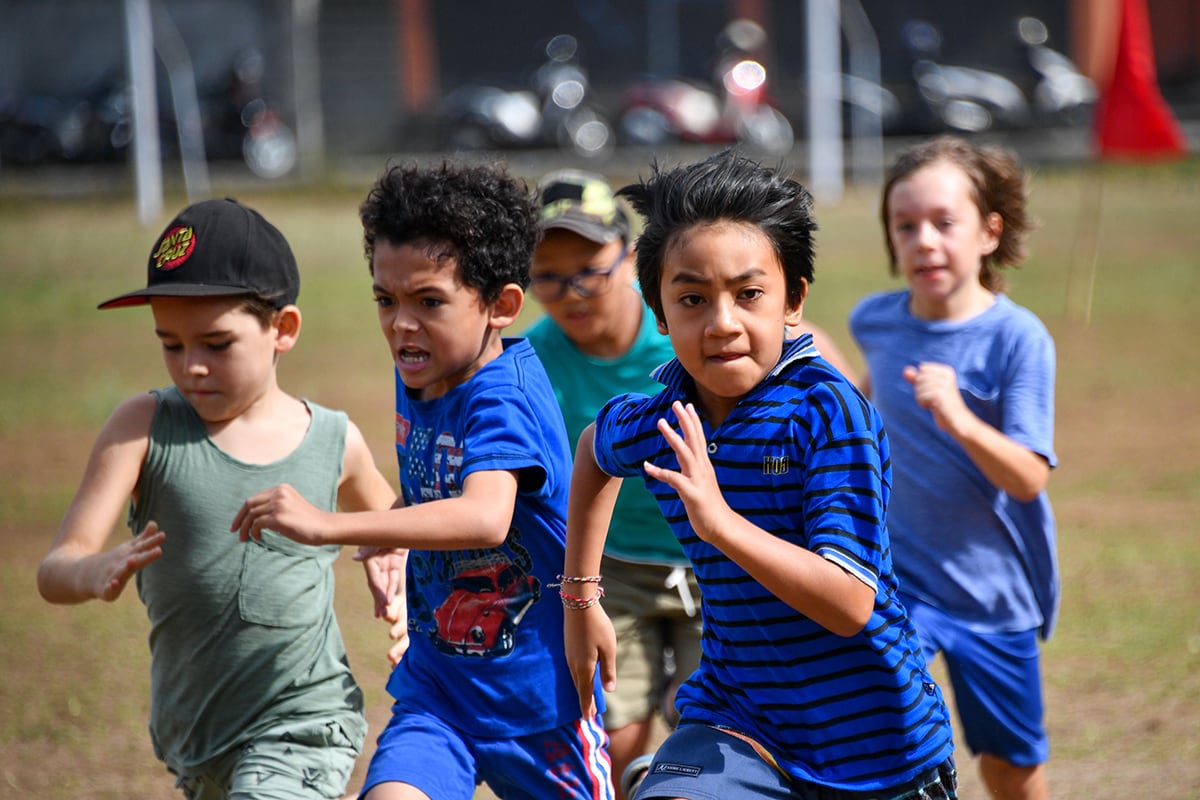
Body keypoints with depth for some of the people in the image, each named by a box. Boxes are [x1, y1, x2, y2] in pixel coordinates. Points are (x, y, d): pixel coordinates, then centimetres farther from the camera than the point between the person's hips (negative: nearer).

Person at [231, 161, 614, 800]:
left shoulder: (503, 399, -24)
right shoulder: (417, 376, 2)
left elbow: (485, 517, -44)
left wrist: (328, 526, -48)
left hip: (539, 696, -5)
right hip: (435, 687, 6)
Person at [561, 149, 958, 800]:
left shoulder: (825, 410, -19)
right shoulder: (651, 425, -3)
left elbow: (850, 605, -26)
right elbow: (595, 448, 24)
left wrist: (721, 521, -36)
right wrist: (581, 597, 23)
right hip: (736, 716, 3)